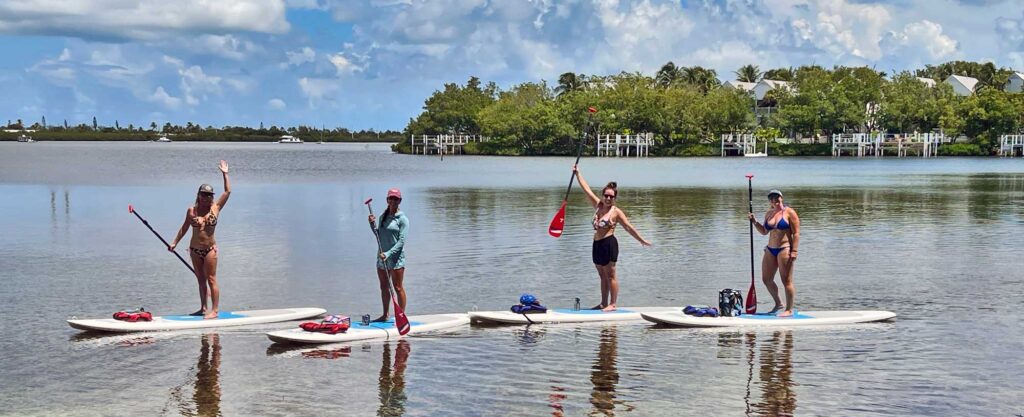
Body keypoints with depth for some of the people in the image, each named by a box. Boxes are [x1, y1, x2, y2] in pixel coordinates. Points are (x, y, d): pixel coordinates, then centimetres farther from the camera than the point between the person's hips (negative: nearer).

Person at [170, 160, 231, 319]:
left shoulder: (216, 208, -3)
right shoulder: (192, 210, 2)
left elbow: (227, 192, -6)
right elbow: (184, 228, 12)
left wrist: (225, 174, -6)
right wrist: (175, 242, 12)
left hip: (210, 249, -3)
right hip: (195, 249, 3)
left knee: (211, 280, -4)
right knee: (201, 280, 12)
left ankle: (214, 310, -2)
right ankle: (203, 308, 20)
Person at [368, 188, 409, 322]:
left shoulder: (402, 219, -8)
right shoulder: (383, 216, 11)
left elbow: (401, 241, -14)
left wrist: (388, 254, -22)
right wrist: (373, 224, 2)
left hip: (396, 257, -7)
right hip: (382, 256, 7)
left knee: (398, 288, -3)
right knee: (384, 287, 13)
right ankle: (385, 315, 23)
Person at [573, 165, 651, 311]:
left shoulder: (616, 212, -5)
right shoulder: (598, 206, 10)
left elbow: (629, 227, -3)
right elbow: (586, 189, 13)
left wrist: (641, 240, -2)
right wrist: (577, 173, 13)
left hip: (609, 244, -6)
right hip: (597, 244, 7)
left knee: (610, 276, -3)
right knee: (603, 276, 12)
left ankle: (612, 304, 0)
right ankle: (603, 303, 18)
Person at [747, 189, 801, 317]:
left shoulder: (789, 212, -5)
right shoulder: (769, 213, 14)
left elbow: (796, 233, -9)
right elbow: (764, 231, 25)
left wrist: (794, 251, -16)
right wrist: (754, 221, 11)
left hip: (784, 249, -7)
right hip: (770, 249, 7)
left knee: (786, 281, -5)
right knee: (766, 279, 10)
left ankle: (789, 310, 3)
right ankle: (778, 303, 28)